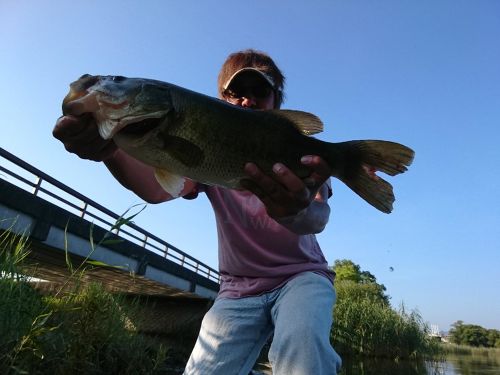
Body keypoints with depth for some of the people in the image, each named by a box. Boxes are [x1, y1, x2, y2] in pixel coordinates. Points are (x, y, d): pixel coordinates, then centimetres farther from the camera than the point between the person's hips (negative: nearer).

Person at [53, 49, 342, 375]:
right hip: (239, 287, 2)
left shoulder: (300, 151, -7)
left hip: (300, 275, -1)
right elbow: (157, 188, -22)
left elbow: (319, 217, -27)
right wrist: (111, 150, -44)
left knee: (302, 343, -31)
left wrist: (296, 210, -53)